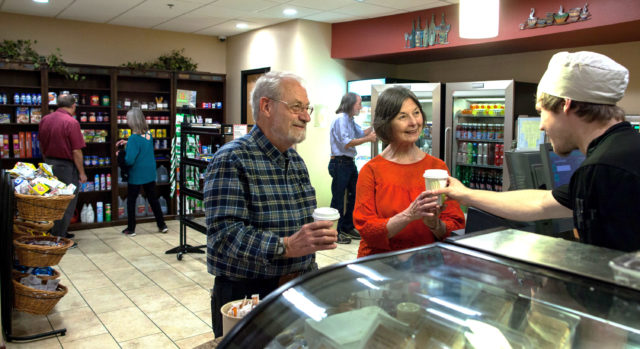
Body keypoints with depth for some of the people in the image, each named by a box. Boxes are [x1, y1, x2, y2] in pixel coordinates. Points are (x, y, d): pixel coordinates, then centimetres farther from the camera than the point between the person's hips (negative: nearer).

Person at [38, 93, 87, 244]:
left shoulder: (44, 120, 6)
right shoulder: (71, 122, -17)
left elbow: (41, 146, 15)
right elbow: (76, 151, -17)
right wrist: (82, 173, -10)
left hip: (49, 164, 8)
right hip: (66, 166, -7)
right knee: (67, 204, 2)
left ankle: (58, 232, 29)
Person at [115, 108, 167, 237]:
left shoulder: (134, 138, -22)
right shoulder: (148, 134, 0)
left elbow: (129, 161, -23)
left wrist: (120, 155, -4)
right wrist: (127, 143, 15)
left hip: (136, 176, -6)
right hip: (150, 174, 6)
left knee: (131, 201, 10)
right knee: (153, 199, 16)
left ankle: (131, 229, 18)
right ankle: (162, 225, 21)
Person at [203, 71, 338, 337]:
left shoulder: (296, 160, 10)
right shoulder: (232, 160, -15)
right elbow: (224, 236, -24)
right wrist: (286, 246, -34)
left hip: (297, 292, 7)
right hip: (246, 295, -7)